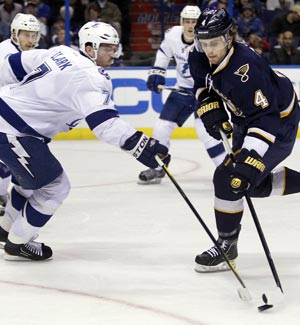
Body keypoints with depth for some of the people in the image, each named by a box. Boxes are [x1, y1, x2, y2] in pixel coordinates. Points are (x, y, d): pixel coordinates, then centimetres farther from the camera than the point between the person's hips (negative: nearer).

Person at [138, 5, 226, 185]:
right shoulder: (173, 35, -11)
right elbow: (164, 52, 12)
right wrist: (157, 72, 4)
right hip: (183, 88, 5)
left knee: (205, 128, -24)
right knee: (162, 126, 5)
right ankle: (157, 168, 24)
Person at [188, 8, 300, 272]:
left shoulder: (245, 69, -37)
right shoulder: (202, 58, -12)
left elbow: (266, 118, -39)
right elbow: (203, 82, 13)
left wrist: (250, 159, -45)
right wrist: (209, 105, -5)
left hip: (278, 120, -9)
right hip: (245, 119, 9)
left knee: (229, 178, -18)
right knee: (255, 184, 17)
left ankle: (227, 246, -5)